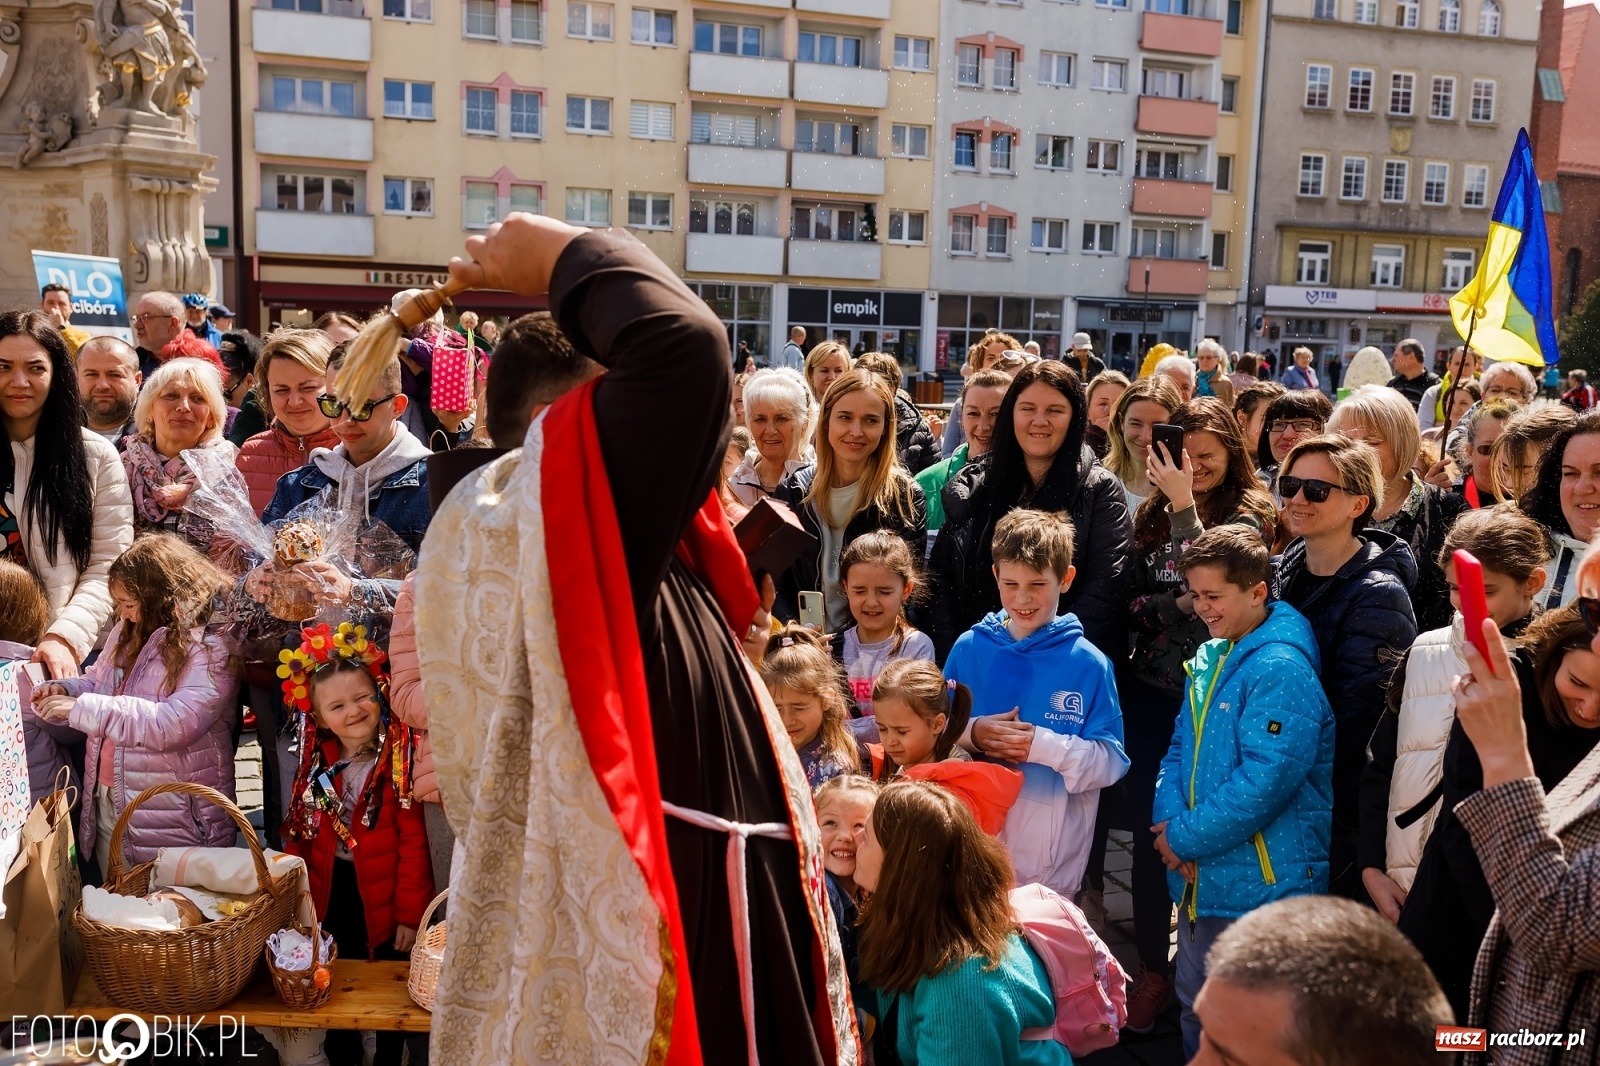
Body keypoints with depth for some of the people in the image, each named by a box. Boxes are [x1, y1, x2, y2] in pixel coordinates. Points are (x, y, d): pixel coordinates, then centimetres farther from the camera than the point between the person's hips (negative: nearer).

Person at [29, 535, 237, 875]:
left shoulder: (212, 647, -18)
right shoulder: (128, 631, 8)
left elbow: (175, 725, -28)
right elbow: (99, 685, 23)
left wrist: (80, 708, -25)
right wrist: (65, 691, -2)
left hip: (173, 817, -8)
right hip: (106, 801, 8)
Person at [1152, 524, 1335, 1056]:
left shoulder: (1280, 669, -18)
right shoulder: (1209, 659, 9)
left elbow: (1265, 781, -25)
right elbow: (1181, 748, 11)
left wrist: (1187, 838, -16)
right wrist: (1171, 820, -7)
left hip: (1261, 886, -8)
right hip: (1201, 878, 8)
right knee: (1196, 1011, 20)